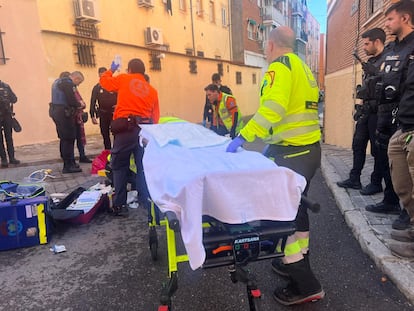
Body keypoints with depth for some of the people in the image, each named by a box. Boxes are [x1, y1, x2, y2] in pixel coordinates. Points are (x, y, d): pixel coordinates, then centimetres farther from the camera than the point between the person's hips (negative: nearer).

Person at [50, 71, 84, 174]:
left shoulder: (58, 81, 20)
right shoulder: (68, 83, -12)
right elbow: (71, 100, -20)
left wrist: (76, 104, 9)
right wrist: (79, 105, -1)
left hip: (55, 110, 10)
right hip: (63, 113, -10)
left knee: (65, 138, 15)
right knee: (69, 138, -6)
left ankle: (69, 162, 24)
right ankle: (68, 166, -4)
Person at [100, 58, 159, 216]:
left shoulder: (123, 79, 6)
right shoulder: (152, 90, 14)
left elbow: (104, 81, 21)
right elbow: (155, 116, 9)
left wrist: (111, 70, 37)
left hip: (125, 129, -3)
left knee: (119, 167, 8)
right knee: (144, 168, 8)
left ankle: (119, 205, 11)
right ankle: (147, 203, 9)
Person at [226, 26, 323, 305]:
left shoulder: (280, 65, -9)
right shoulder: (303, 68, 20)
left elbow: (273, 109, -25)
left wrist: (243, 136, -23)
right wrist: (274, 143, 21)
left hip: (292, 152, -10)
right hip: (309, 148, 10)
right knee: (294, 206, 18)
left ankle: (305, 285, 3)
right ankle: (298, 263, 32)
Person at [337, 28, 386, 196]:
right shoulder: (371, 62, 17)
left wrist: (374, 73, -26)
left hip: (377, 111, -9)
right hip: (365, 110, 9)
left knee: (377, 149, 0)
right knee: (358, 145, 11)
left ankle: (376, 183, 12)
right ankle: (354, 179, 20)